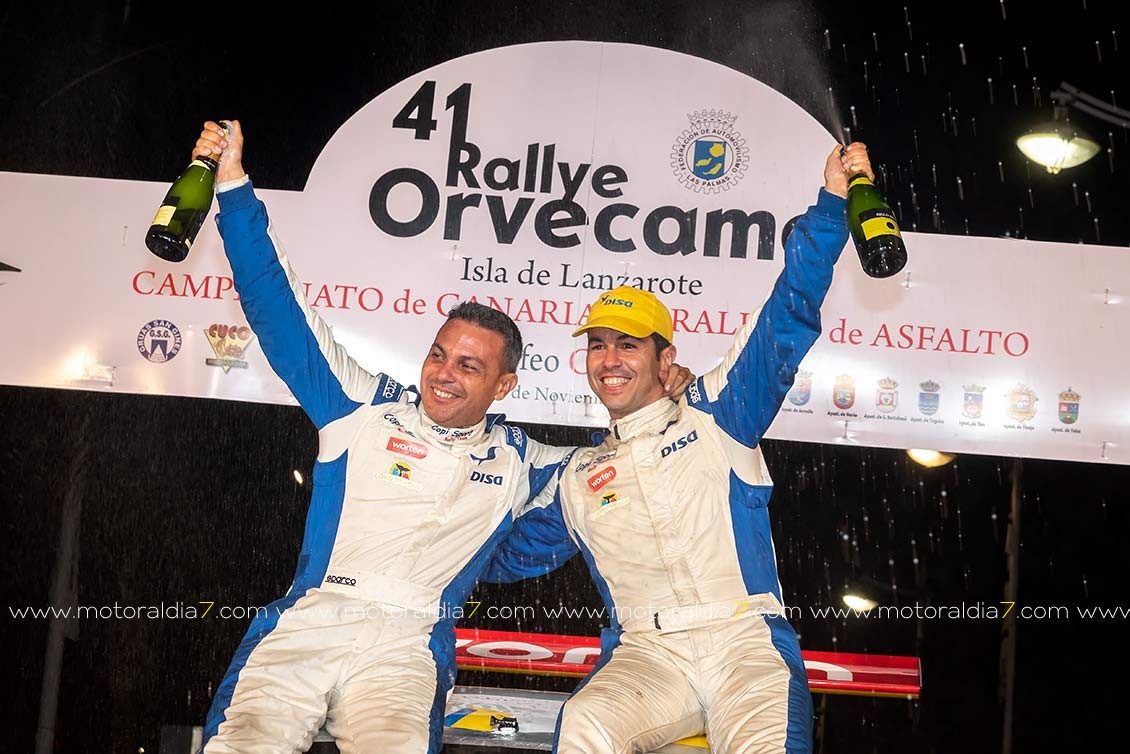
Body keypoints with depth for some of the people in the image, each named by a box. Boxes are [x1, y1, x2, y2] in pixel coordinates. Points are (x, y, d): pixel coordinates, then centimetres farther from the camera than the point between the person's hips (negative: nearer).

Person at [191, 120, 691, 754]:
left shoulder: (517, 462, 17)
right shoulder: (366, 407, 13)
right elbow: (279, 310, 12)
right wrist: (234, 184, 9)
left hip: (406, 643, 0)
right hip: (306, 623, 0)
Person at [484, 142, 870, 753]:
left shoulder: (714, 415, 12)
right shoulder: (577, 477, 22)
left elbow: (787, 321, 4)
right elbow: (508, 552, 34)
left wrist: (829, 204, -4)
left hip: (745, 637, -2)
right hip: (645, 652, 2)